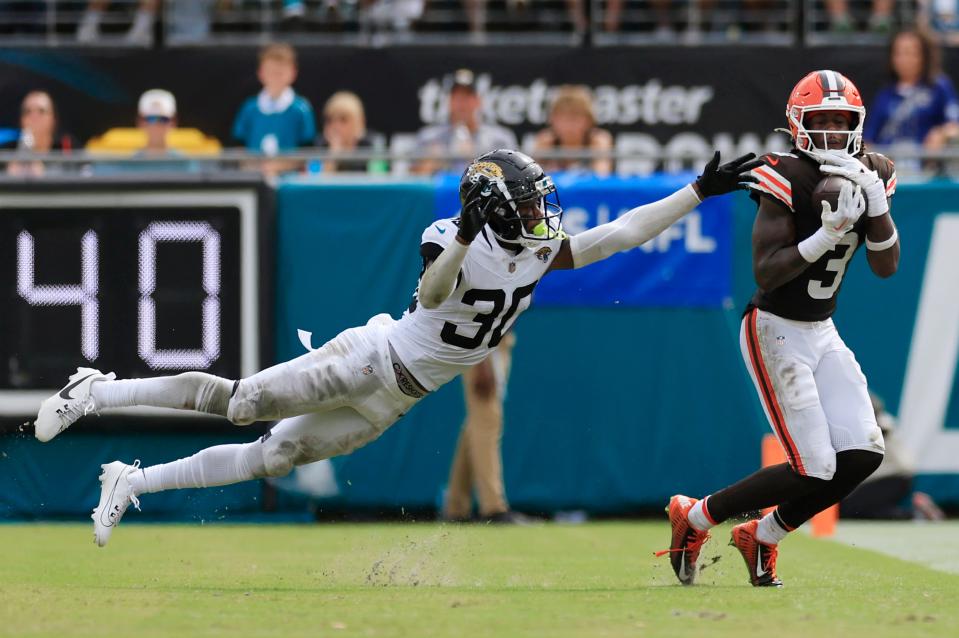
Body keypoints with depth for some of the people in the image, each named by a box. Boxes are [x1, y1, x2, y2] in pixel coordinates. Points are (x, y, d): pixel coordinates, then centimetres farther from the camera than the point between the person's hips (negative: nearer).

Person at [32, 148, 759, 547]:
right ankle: (96, 392, 5)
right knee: (237, 401, -12)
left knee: (271, 458, 7)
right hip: (370, 359, -7)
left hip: (394, 400, 7)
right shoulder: (450, 241, -21)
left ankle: (133, 483, 17)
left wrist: (699, 192, -7)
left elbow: (623, 233, -2)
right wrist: (464, 240, -54)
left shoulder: (539, 250, -2)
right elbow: (432, 294, -38)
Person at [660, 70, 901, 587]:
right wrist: (826, 235, -34)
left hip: (822, 332, 7)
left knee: (862, 455, -6)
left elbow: (886, 267, -2)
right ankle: (694, 517, 8)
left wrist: (875, 203, -17)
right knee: (814, 470, -13)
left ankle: (762, 536, 14)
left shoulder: (869, 176, 2)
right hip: (775, 331, -7)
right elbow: (766, 272, -24)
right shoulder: (786, 179, -18)